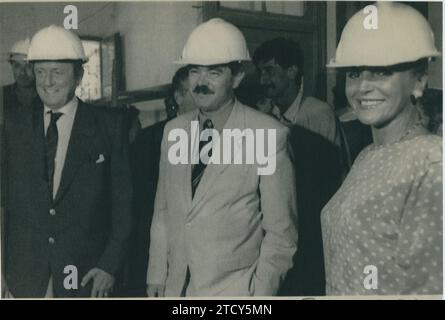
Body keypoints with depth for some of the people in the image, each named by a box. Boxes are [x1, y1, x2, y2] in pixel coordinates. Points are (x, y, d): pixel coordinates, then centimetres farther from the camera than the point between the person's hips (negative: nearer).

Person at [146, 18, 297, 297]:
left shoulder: (271, 135, -13)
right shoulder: (173, 131, 2)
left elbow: (281, 232, -9)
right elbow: (163, 212, 7)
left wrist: (260, 292, -10)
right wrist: (156, 278, 5)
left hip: (236, 288, -4)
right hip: (176, 286, 4)